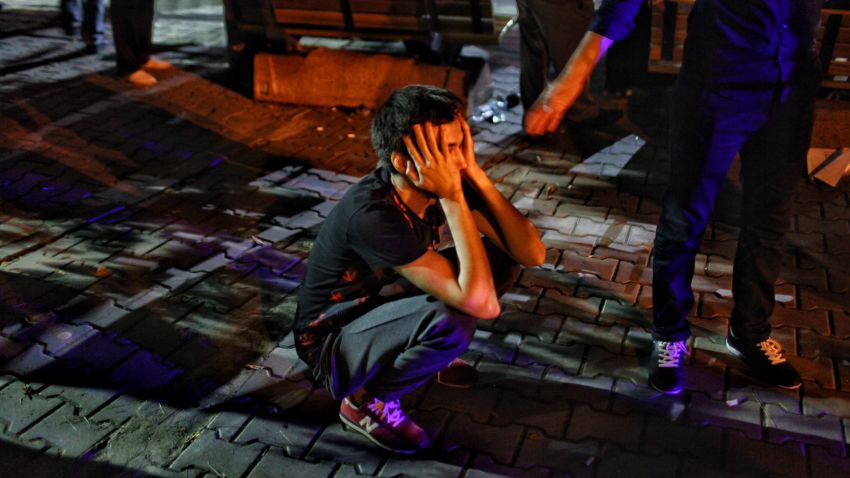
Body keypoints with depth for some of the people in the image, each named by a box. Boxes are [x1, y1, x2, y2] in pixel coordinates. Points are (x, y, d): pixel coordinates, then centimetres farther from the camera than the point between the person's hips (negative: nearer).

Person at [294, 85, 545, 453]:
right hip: (334, 345, -7)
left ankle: (428, 351, 12)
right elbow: (481, 302, -40)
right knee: (453, 321, -35)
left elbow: (532, 253, -17)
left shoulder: (442, 184, -14)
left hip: (386, 303, 7)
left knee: (503, 256, -6)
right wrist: (452, 197, -38)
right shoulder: (372, 214, -36)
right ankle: (366, 399, -6)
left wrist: (474, 172, -24)